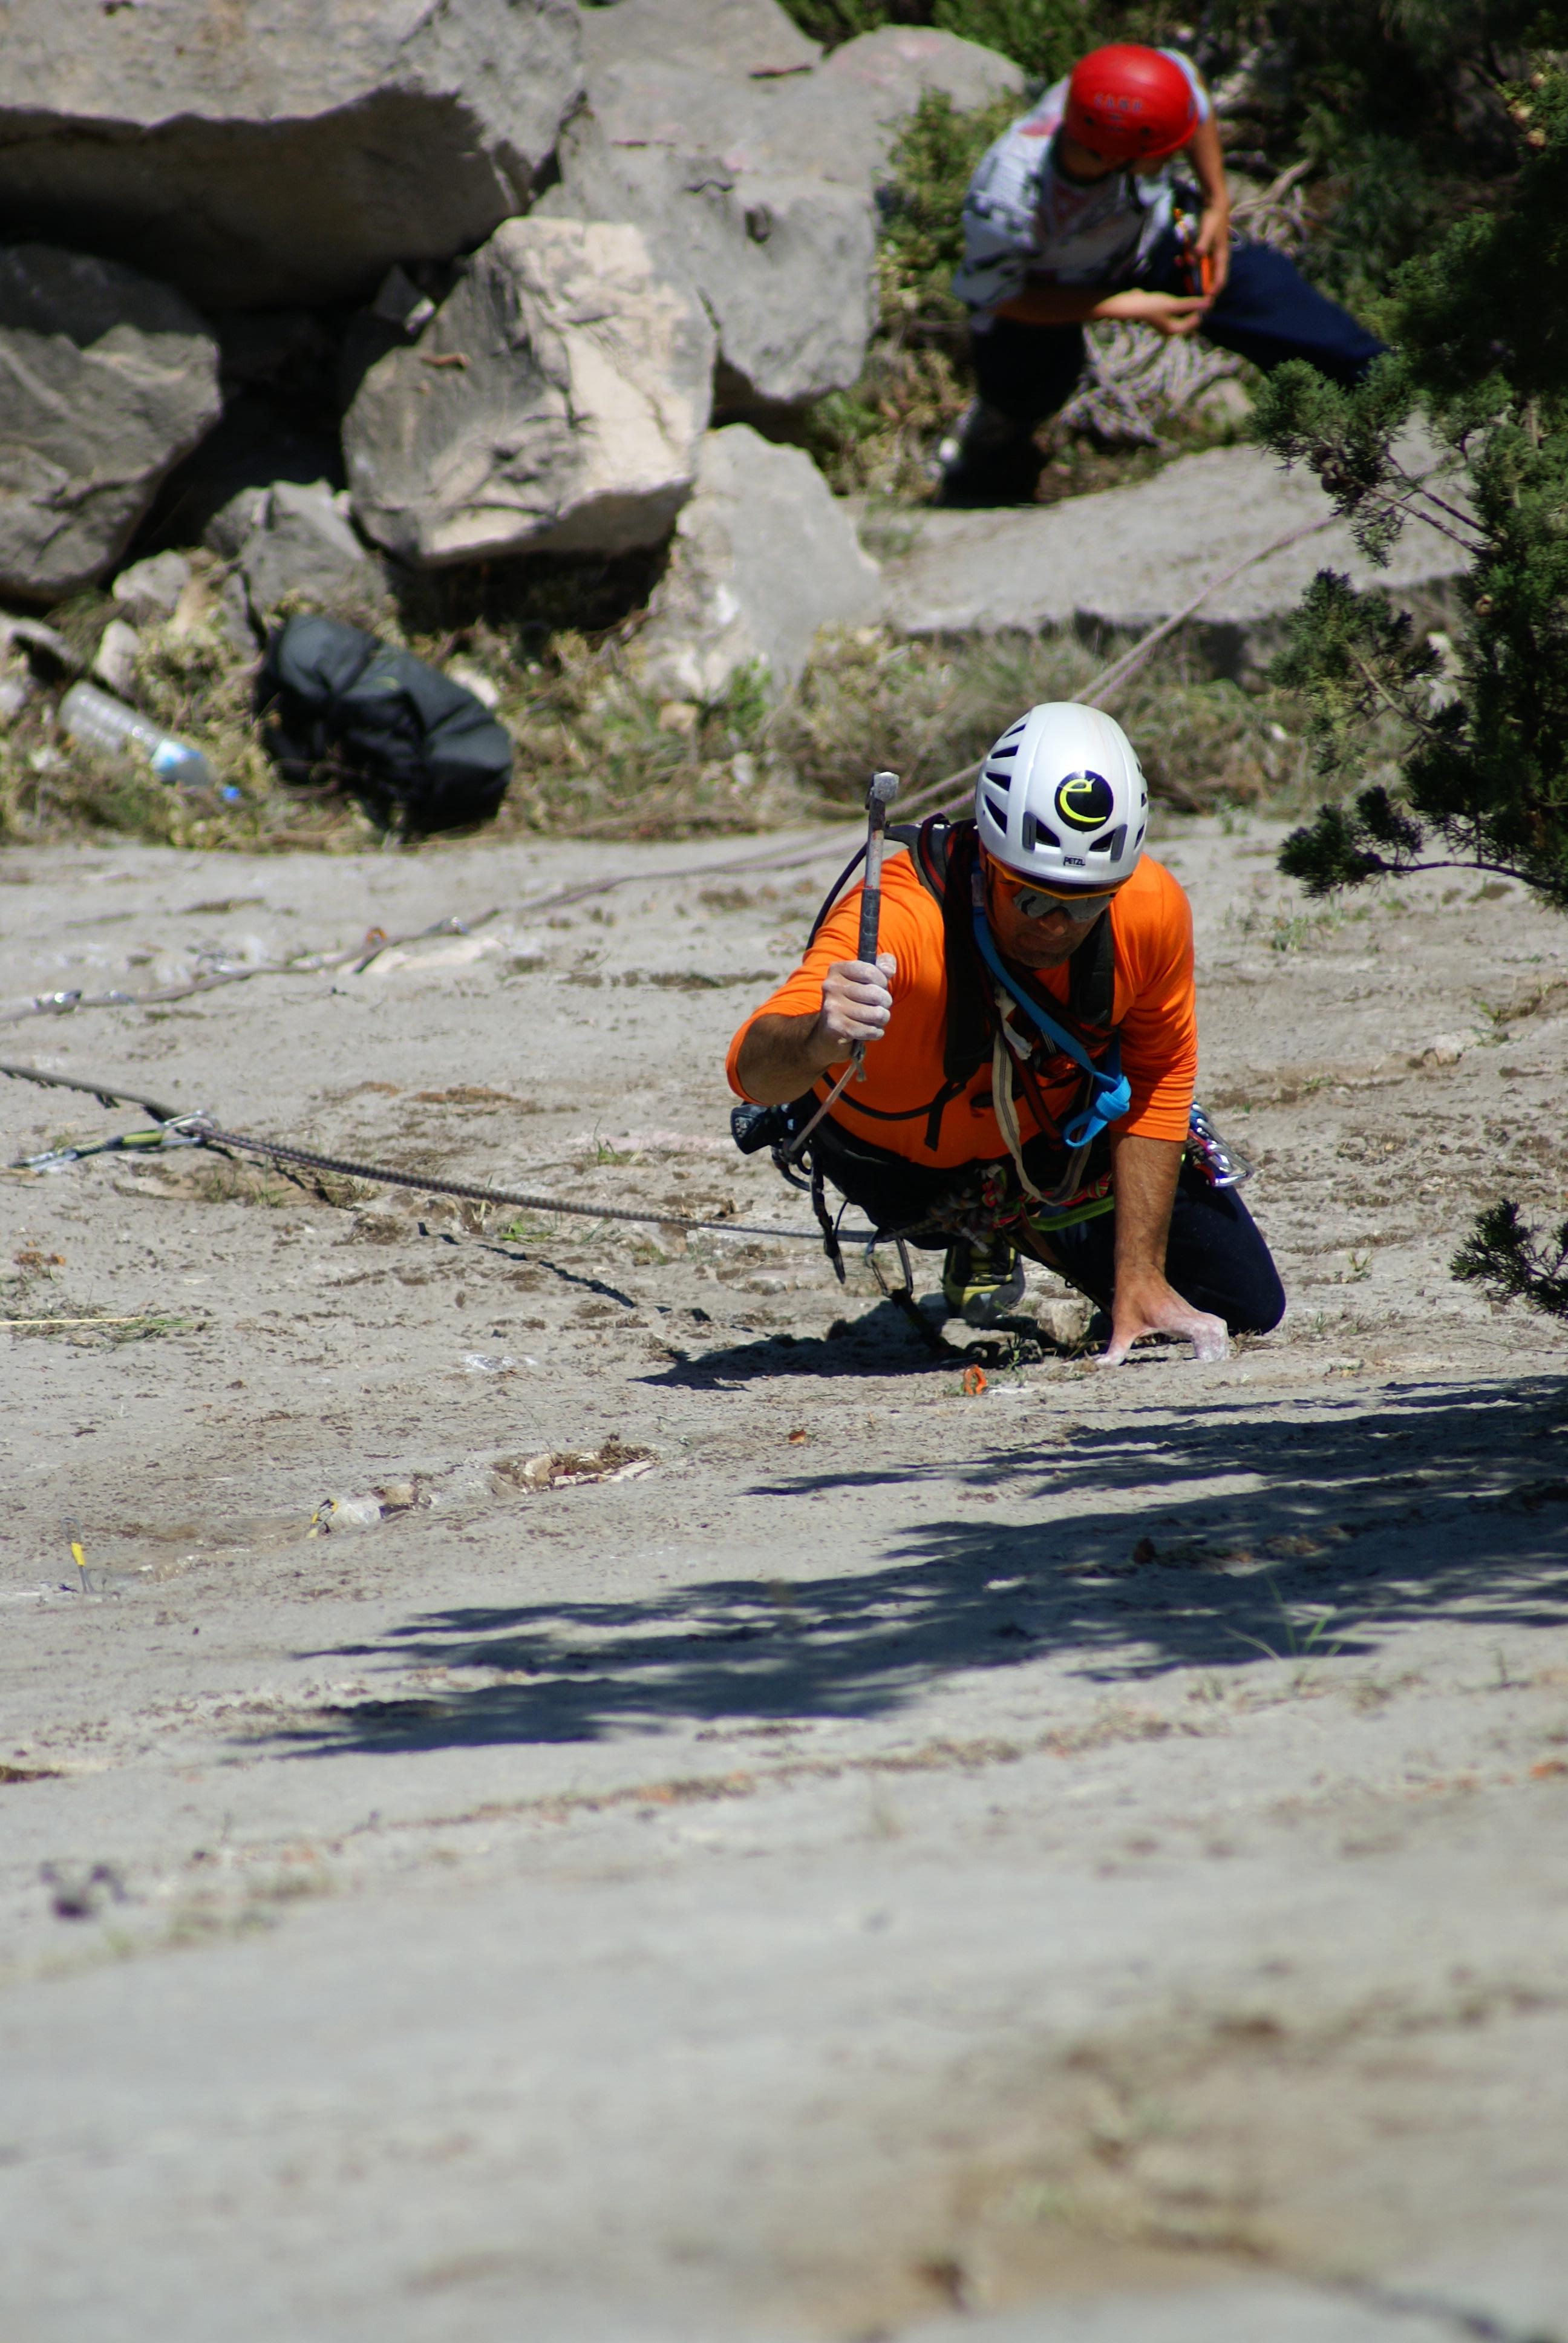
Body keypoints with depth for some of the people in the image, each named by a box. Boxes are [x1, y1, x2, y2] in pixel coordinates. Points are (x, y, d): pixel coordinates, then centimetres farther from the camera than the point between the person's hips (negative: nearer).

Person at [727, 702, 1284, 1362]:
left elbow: (1156, 1082, -14)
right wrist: (819, 1039, -81)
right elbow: (754, 1071, -58)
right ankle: (982, 1223, 13)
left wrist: (1139, 1277, -16)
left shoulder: (1150, 911, -33)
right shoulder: (902, 922, -46)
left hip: (1059, 1125, 2)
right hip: (892, 1153, -2)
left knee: (1246, 1308, 5)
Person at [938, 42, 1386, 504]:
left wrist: (1217, 205, -10)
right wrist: (1129, 308, -26)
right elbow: (993, 294, -25)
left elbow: (1187, 78, -10)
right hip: (1045, 290, -3)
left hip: (1152, 234, 3)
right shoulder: (1003, 210, -47)